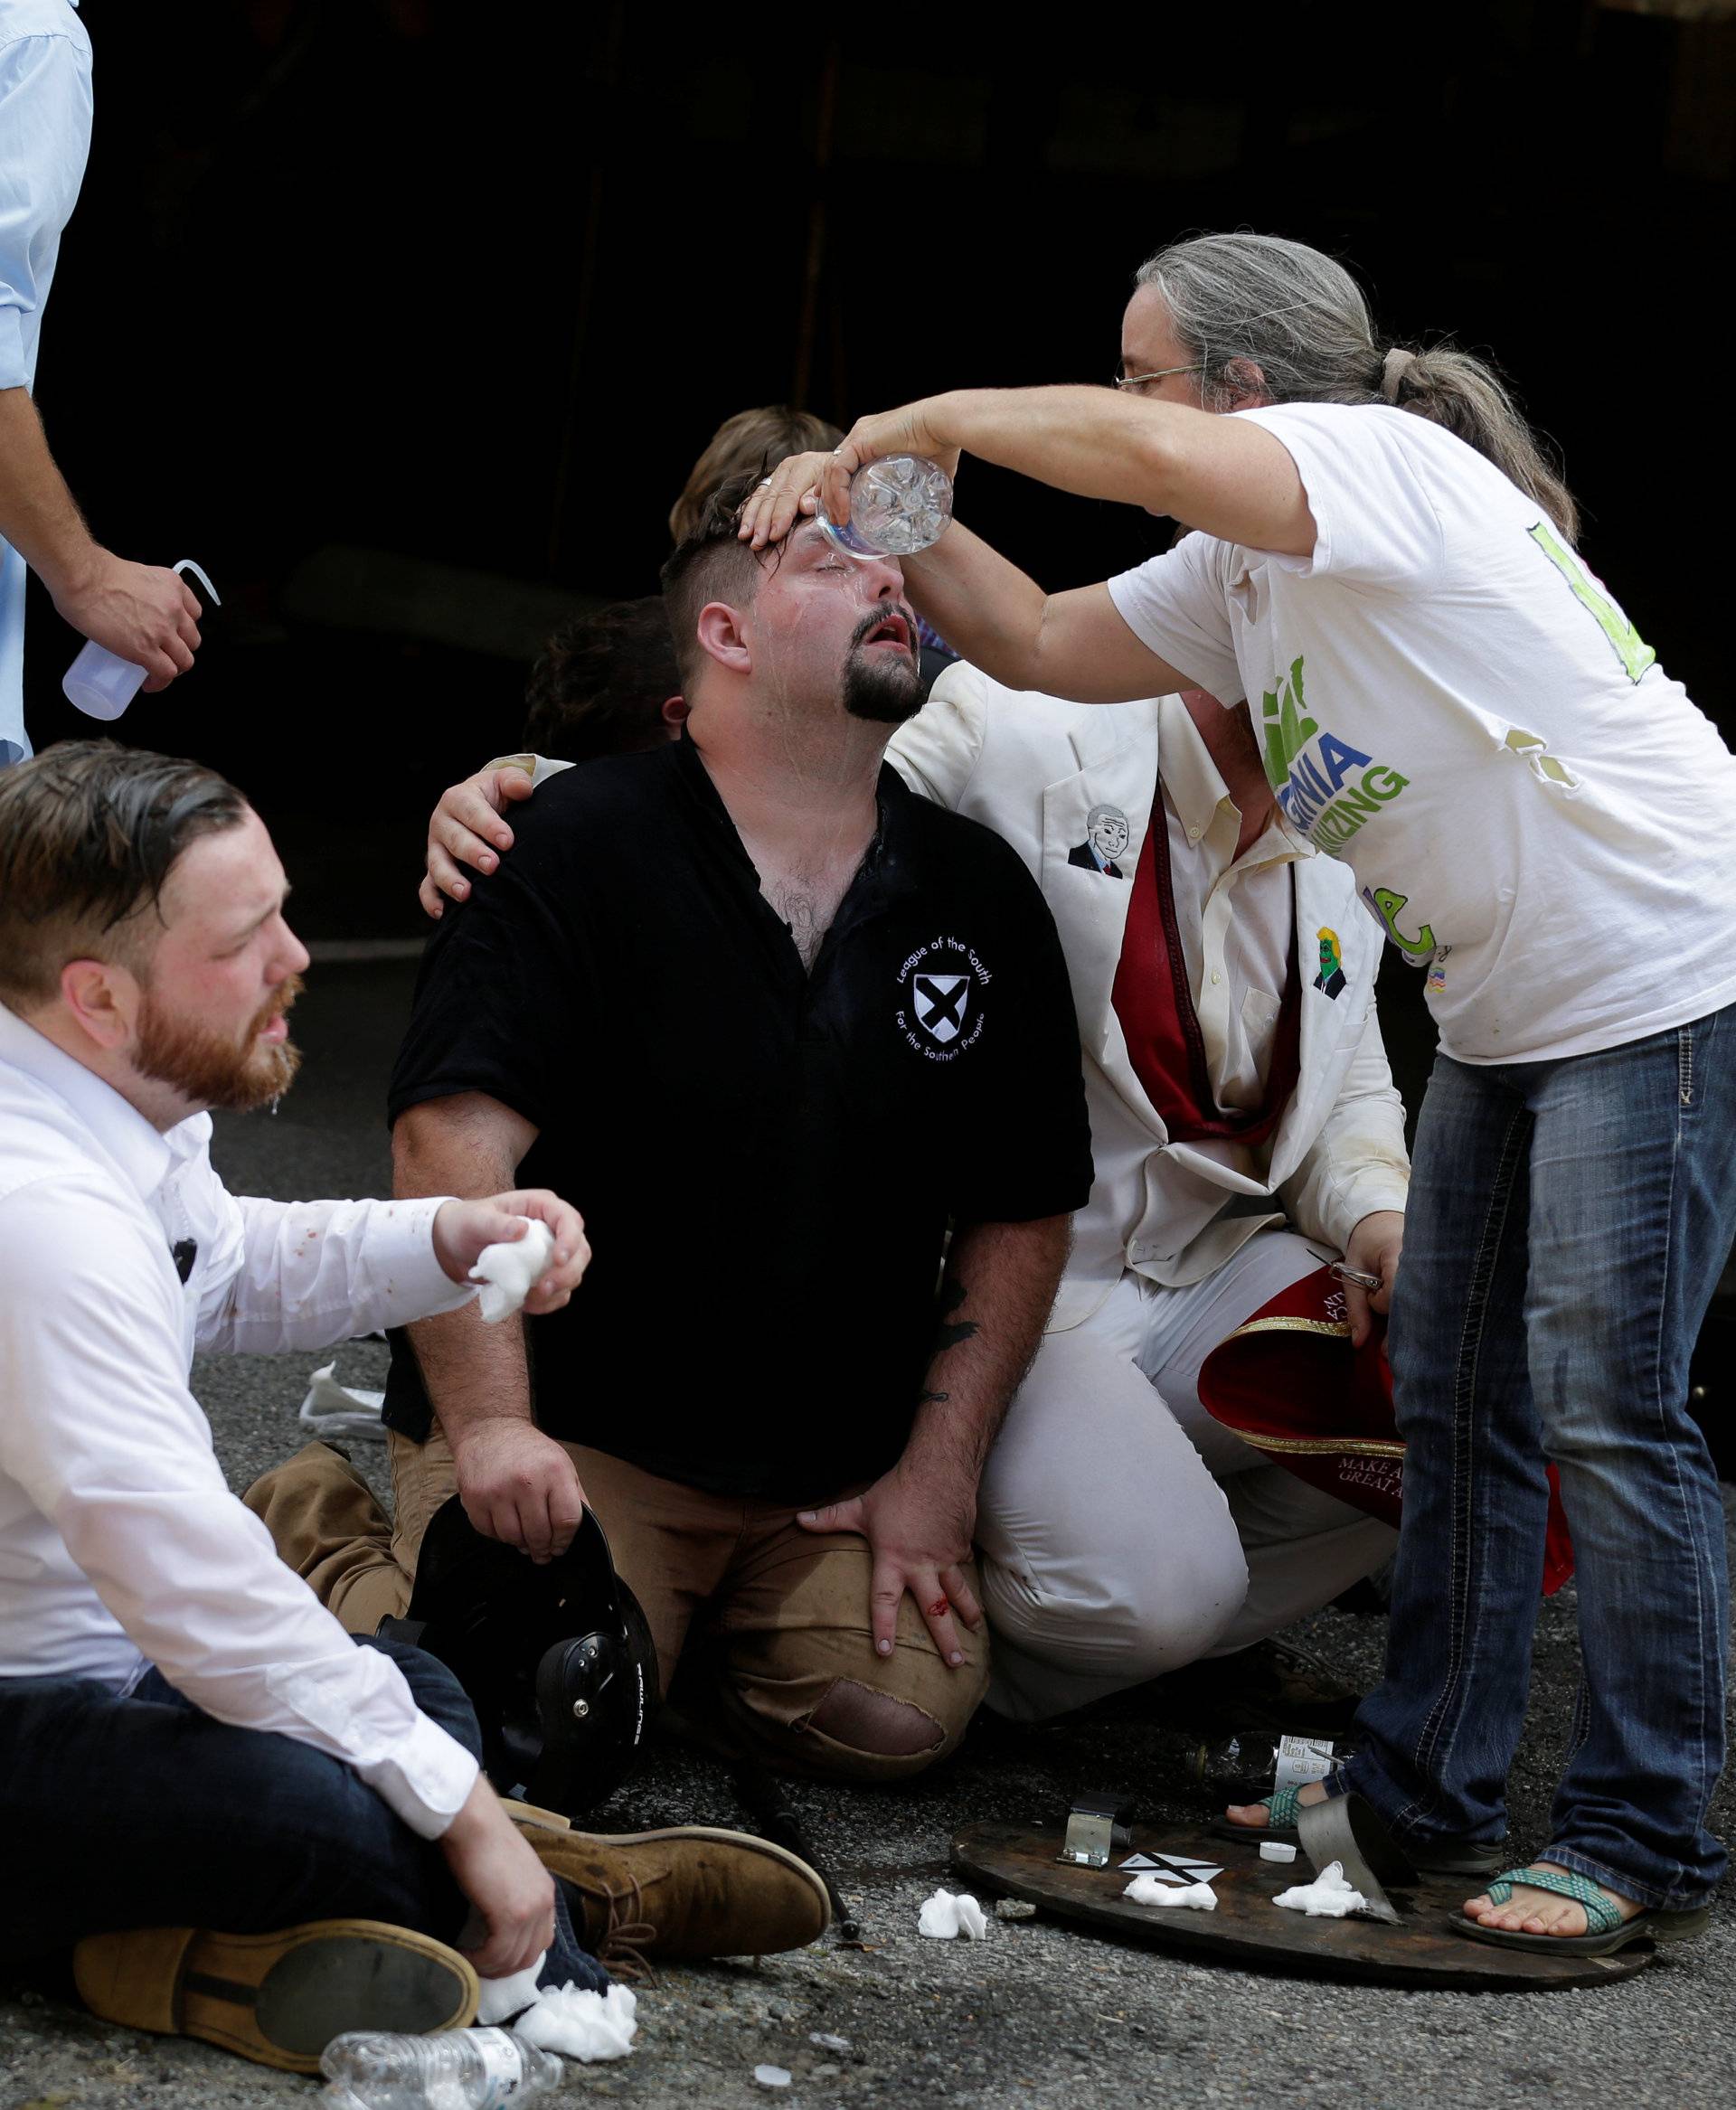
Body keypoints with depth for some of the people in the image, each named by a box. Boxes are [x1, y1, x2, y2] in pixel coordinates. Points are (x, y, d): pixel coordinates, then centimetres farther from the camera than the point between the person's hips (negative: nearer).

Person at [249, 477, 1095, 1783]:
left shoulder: (980, 894, 7)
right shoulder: (583, 846, -7)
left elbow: (1021, 1216, 10)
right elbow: (453, 1138, -16)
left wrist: (937, 1473, -1)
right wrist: (489, 1426, -27)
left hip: (832, 1479, 4)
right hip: (571, 1435, -4)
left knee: (904, 1713, -19)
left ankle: (685, 1626, 12)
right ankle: (336, 1558, 8)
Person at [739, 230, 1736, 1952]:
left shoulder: (1381, 458, -18)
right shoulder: (1248, 572, 12)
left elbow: (1152, 458, -36)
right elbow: (1045, 644, 18)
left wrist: (928, 421, -22)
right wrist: (894, 514, 3)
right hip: (1505, 1018, 11)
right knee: (1454, 1401, 13)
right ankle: (1424, 1784, 22)